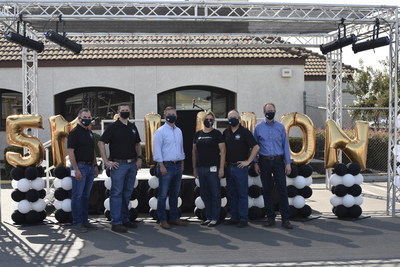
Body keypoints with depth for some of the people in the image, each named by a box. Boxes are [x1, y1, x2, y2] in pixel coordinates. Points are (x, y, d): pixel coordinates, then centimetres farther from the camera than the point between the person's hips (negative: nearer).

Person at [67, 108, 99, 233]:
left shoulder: (89, 132, 16)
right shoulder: (74, 132, -8)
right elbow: (70, 152, -14)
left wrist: (95, 165, 15)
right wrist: (76, 169, -19)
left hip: (90, 167, 8)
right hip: (80, 167, -8)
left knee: (86, 196, 12)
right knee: (77, 196, -2)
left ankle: (84, 220, 20)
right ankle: (77, 222, 4)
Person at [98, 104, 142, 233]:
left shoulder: (133, 127, 13)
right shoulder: (113, 127, -5)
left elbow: (137, 144, 22)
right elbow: (101, 143, -8)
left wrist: (139, 158, 8)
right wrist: (107, 161, -12)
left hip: (132, 164, 6)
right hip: (119, 164, -6)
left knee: (127, 193, 12)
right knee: (117, 193, -4)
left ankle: (125, 219, 22)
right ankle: (116, 222, -1)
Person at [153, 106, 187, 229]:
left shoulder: (179, 131, 15)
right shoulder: (160, 131, -6)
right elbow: (157, 150, -10)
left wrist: (182, 164, 14)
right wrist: (162, 166, -15)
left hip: (178, 166, 7)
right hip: (166, 165, -6)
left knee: (175, 193, 12)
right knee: (163, 194, -2)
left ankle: (174, 218, 21)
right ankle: (162, 220, 5)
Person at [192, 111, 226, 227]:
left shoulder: (217, 134, -2)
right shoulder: (198, 134, 12)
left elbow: (222, 151, -6)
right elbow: (194, 152, 17)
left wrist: (221, 168, -13)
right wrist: (194, 168, 13)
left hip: (213, 168, -5)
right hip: (201, 168, 5)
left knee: (215, 194, 0)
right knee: (204, 194, 10)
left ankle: (215, 218, 7)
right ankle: (208, 217, 19)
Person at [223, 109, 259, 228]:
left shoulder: (244, 132, -6)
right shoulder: (226, 132, 11)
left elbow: (256, 147, -10)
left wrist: (248, 161, -11)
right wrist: (224, 161, 11)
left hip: (240, 167, -6)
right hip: (229, 167, 6)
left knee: (242, 194, -2)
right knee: (231, 194, 10)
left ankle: (243, 219, 4)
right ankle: (234, 217, 19)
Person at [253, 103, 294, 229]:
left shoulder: (280, 127, 6)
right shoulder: (258, 128, 6)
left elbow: (285, 145, 6)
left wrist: (288, 163, 1)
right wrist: (255, 163, 1)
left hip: (278, 161, 0)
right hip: (264, 162, 1)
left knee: (282, 189, -5)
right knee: (267, 190, 5)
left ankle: (285, 219, -1)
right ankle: (270, 218, 16)